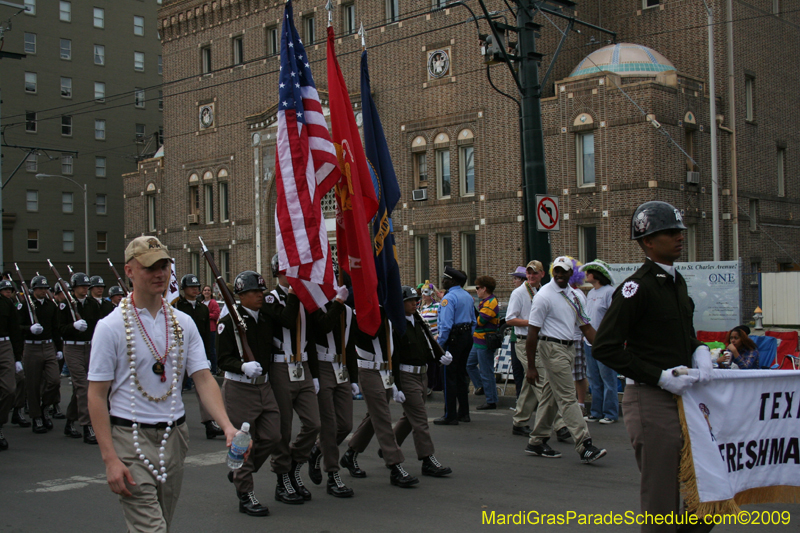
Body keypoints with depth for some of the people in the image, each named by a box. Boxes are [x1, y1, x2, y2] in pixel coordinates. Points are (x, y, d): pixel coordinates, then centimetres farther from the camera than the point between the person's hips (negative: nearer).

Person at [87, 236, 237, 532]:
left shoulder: (183, 323, 5)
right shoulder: (111, 327, -8)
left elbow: (203, 378, 1)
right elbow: (97, 396, -8)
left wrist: (228, 427, -15)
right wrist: (110, 459, -15)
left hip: (174, 435, 5)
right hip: (131, 438, -5)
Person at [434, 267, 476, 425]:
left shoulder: (449, 298, -16)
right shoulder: (467, 296, 12)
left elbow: (446, 324, -22)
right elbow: (473, 321, 18)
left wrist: (439, 343, -15)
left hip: (453, 339, -9)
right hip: (467, 336, 9)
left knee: (449, 376, -3)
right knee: (461, 374, 16)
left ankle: (450, 416, -1)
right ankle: (463, 413, 21)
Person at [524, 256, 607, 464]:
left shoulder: (573, 295, 12)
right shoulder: (544, 296, -10)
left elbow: (585, 325, 17)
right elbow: (533, 332, -11)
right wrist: (531, 366, -12)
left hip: (568, 348, 8)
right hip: (552, 348, -8)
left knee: (551, 396, 13)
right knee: (567, 397, -10)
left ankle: (537, 442, 22)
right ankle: (585, 447, -12)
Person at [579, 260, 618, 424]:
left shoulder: (609, 292, -9)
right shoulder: (590, 293, 16)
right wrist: (586, 337, 15)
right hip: (589, 342, 8)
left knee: (608, 379, -2)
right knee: (594, 380, 12)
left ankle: (610, 413, 6)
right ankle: (596, 412, 19)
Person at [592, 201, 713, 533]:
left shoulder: (677, 281, 12)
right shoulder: (638, 286, -15)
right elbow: (603, 348, -18)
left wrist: (700, 351, 5)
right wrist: (660, 377, -19)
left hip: (683, 396, 8)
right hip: (652, 401, -8)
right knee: (661, 505, 1)